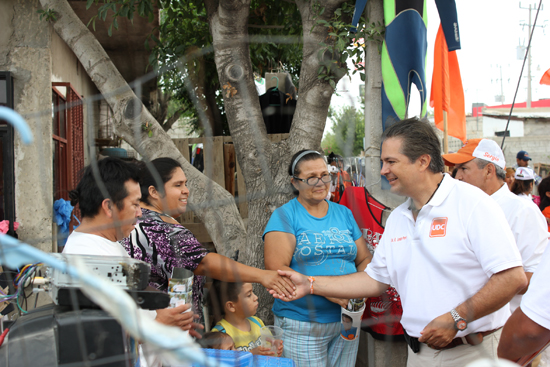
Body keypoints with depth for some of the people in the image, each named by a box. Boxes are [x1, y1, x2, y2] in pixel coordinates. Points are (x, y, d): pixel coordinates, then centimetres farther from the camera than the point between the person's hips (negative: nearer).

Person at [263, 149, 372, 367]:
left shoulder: (343, 213, 11)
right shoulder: (284, 216, -4)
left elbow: (364, 259, 13)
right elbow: (276, 269, -14)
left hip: (346, 320, 5)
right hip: (301, 325, -4)